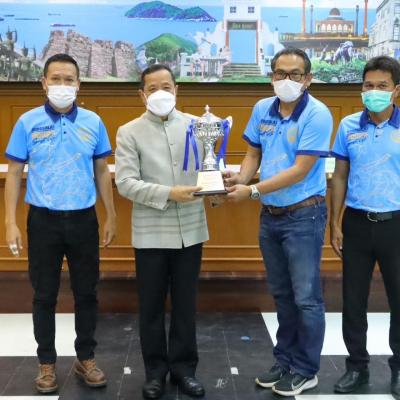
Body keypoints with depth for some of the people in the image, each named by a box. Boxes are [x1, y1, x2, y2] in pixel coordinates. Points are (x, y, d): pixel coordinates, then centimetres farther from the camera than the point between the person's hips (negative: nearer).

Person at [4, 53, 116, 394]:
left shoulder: (93, 122, 1)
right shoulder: (28, 122, -3)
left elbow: (102, 172, 8)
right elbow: (14, 173, 0)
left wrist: (111, 217, 6)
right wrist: (11, 222, -5)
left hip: (84, 219, 1)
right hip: (43, 220, -1)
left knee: (86, 293, 11)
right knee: (45, 295, 10)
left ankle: (86, 358, 27)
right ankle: (47, 362, 26)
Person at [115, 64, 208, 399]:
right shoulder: (129, 132, -1)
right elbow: (125, 183, -10)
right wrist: (169, 193, -20)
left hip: (190, 230, 2)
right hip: (151, 233, -1)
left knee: (185, 304, 12)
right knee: (151, 306, 10)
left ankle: (184, 367, 27)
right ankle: (156, 370, 26)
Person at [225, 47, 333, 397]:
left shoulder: (317, 114, -15)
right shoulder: (262, 109, 4)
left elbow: (300, 172, -20)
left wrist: (252, 191, -21)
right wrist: (240, 178, -11)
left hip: (303, 215, -6)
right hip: (270, 215, 6)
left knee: (306, 297, 3)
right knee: (281, 294, 17)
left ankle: (306, 370, 19)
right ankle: (286, 361, 32)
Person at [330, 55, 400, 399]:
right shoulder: (349, 126, 3)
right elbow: (340, 177, 8)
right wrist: (335, 224, 4)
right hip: (357, 223, 2)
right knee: (353, 299, 10)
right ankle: (357, 365, 27)